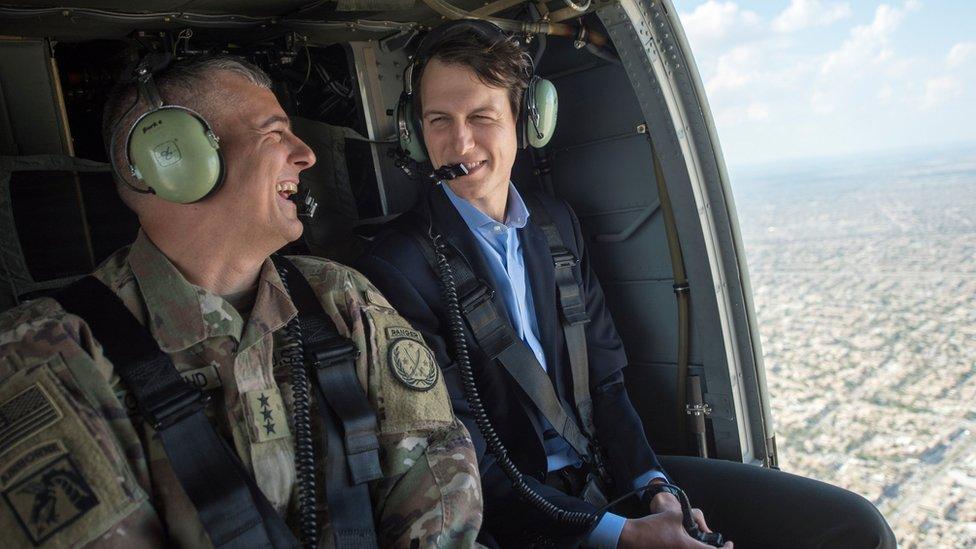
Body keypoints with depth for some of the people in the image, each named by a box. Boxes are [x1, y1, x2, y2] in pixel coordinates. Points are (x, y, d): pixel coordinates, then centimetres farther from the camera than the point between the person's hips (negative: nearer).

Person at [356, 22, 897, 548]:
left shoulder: (557, 223, 6)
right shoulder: (396, 267, -13)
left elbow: (605, 379, 8)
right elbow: (468, 463, -14)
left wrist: (652, 486, -7)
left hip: (607, 467, 6)